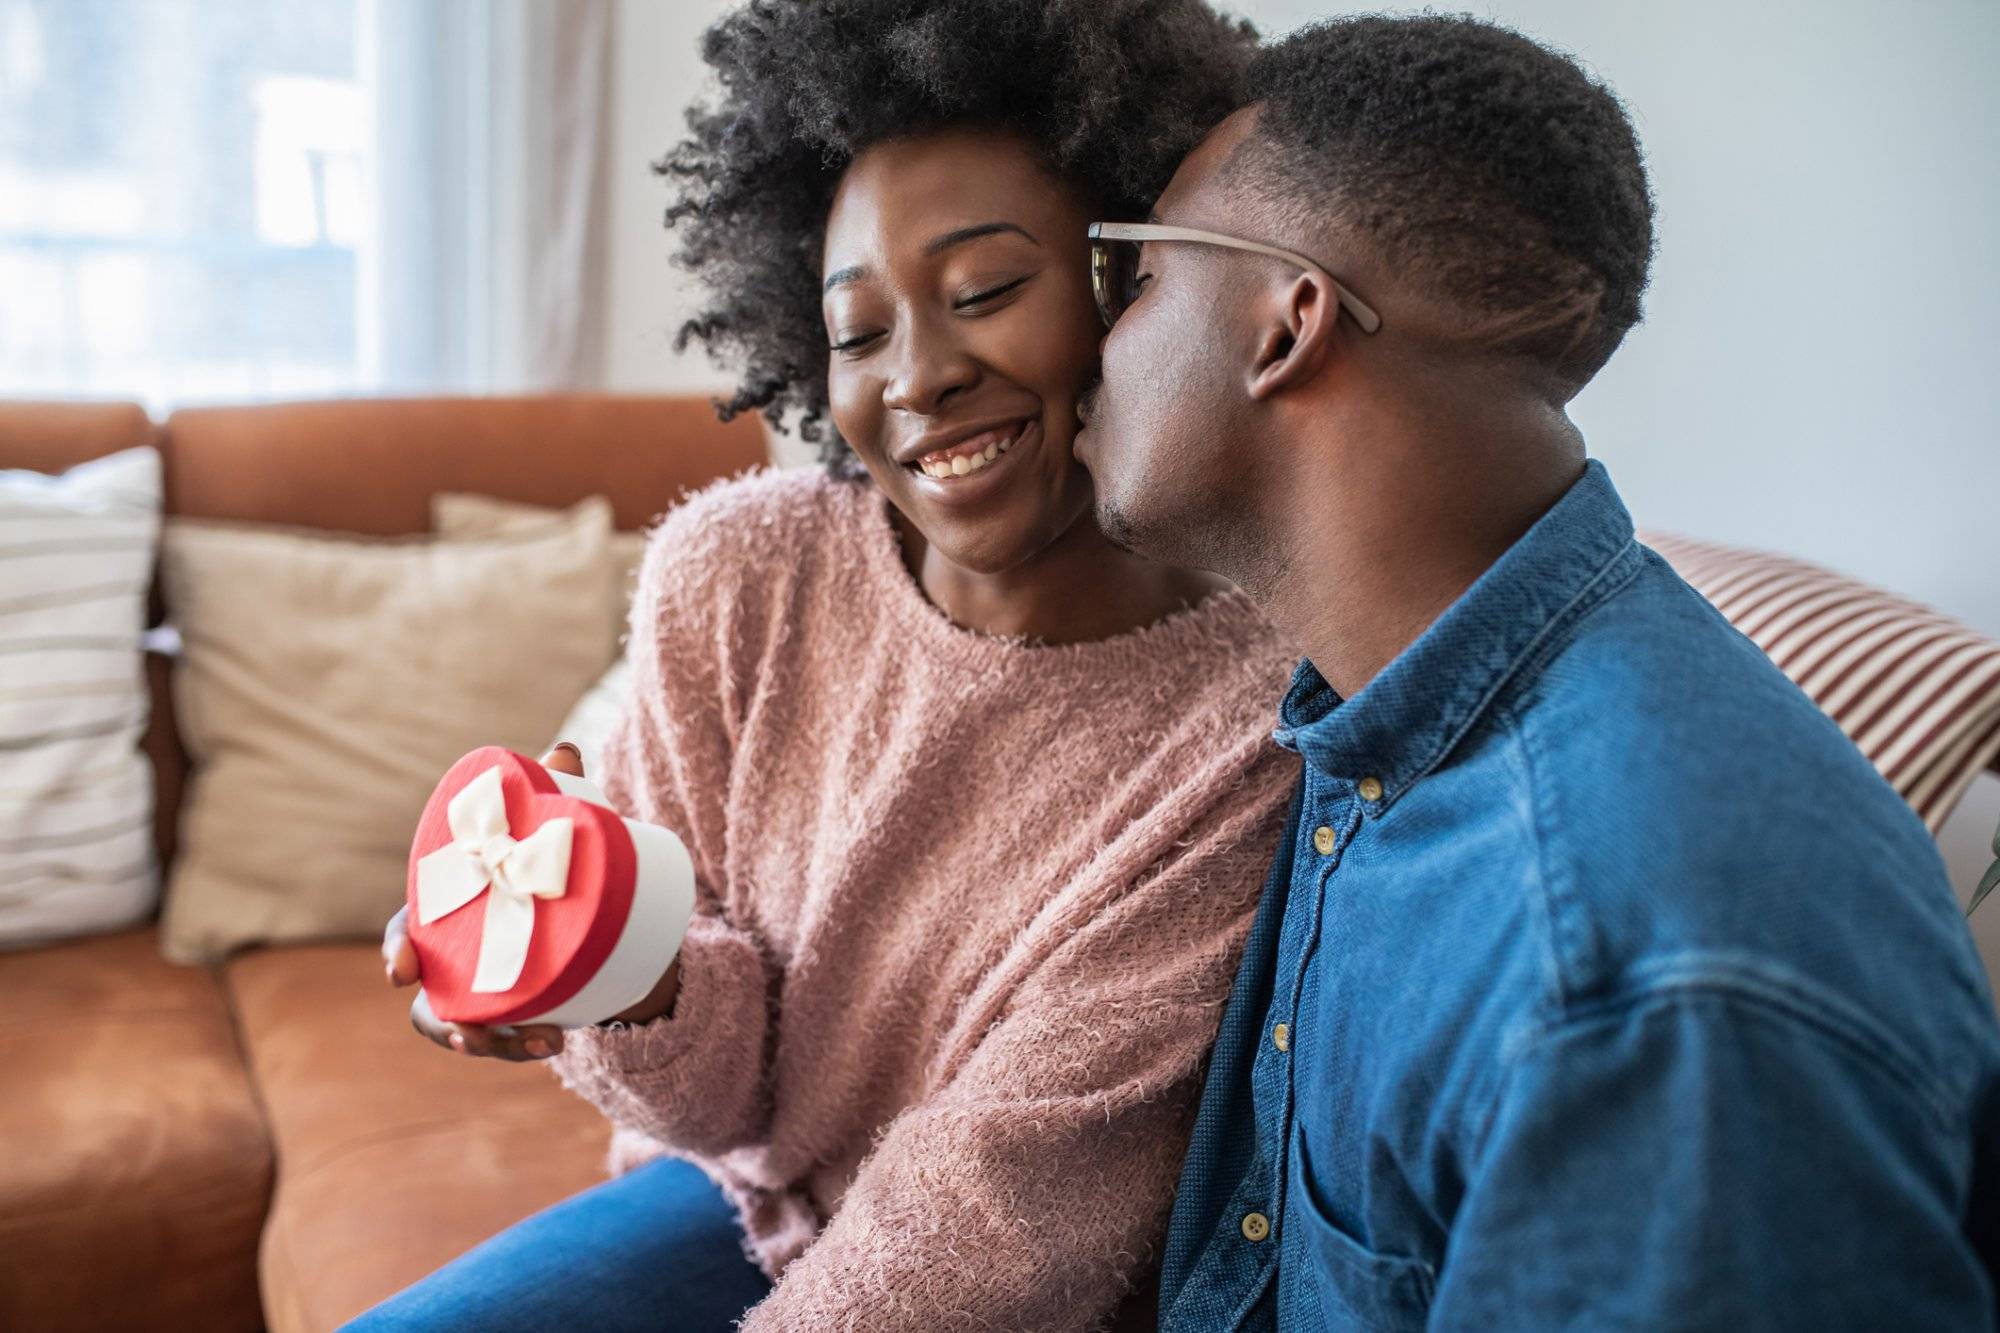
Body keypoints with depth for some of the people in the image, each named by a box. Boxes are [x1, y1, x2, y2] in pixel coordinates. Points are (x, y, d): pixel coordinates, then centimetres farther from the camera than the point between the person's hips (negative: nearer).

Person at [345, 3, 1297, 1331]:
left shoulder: (1270, 709, -24)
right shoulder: (731, 574, -13)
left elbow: (1013, 1172, -20)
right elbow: (731, 1090, -7)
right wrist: (641, 990, -28)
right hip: (745, 1200, 3)